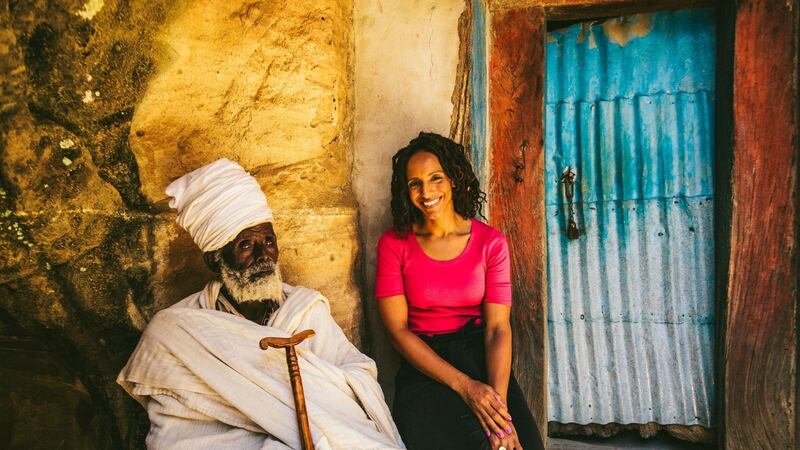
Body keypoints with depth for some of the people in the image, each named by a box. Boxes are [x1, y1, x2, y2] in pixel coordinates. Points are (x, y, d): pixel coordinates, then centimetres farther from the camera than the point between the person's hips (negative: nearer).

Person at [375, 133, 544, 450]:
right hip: (425, 365, -1)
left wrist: (499, 401, -22)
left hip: (480, 356, 1)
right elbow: (397, 328, -6)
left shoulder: (490, 242, 1)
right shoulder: (393, 243, -1)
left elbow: (498, 328, -5)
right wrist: (463, 385, -18)